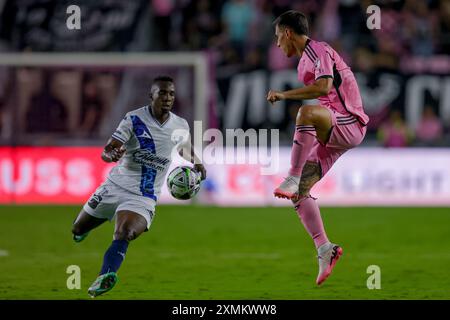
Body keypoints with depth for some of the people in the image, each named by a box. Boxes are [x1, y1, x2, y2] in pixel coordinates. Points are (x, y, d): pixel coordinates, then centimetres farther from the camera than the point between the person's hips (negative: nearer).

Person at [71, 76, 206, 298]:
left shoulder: (180, 127, 2)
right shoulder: (134, 119, -8)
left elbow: (185, 149, 25)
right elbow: (105, 151, -13)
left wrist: (196, 163, 3)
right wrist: (112, 154, -38)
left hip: (143, 196, -1)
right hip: (115, 185, 1)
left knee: (123, 236, -29)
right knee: (78, 231, 14)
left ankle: (103, 279, -47)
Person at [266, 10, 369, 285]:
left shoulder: (318, 50, -9)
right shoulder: (304, 61, 20)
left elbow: (324, 87, -26)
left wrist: (284, 95, -21)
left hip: (350, 125, -10)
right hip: (331, 132, 10)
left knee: (307, 112, -40)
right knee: (301, 191, 0)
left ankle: (292, 179, -37)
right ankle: (325, 249, -2)